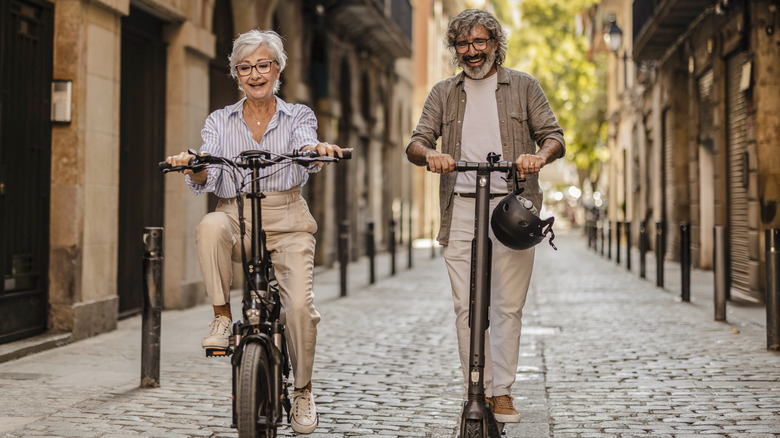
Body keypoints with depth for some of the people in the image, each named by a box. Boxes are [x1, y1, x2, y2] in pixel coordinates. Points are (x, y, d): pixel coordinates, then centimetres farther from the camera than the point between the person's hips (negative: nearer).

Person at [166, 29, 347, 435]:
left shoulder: (298, 116, 9)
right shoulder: (220, 121, 11)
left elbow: (306, 153, -14)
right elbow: (206, 179, -2)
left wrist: (317, 150, -38)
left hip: (286, 221, -1)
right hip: (236, 217, 1)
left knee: (300, 305, -18)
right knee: (210, 227, -36)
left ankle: (302, 393, 6)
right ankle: (222, 316, -17)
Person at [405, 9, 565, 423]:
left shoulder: (523, 86, 12)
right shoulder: (443, 93, 16)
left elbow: (554, 135, 7)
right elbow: (415, 142, 8)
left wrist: (540, 155, -17)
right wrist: (430, 154, -17)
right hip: (461, 209, 1)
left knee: (509, 306, -1)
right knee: (466, 307, -3)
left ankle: (502, 392, 9)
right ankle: (478, 393, 5)